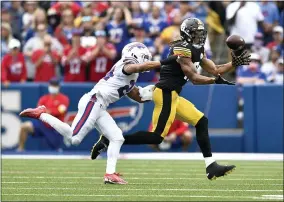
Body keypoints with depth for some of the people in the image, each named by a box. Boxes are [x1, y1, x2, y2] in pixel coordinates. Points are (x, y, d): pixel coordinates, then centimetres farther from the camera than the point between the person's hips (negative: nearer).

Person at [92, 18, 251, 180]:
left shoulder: (197, 51, 15)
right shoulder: (182, 50, -14)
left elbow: (215, 70, 19)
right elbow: (194, 78, -16)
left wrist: (235, 64, 10)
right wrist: (217, 80, -15)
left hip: (173, 95, 10)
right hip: (166, 94, -10)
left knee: (201, 122, 7)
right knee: (157, 136, -12)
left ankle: (211, 167, 7)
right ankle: (109, 141, -8)